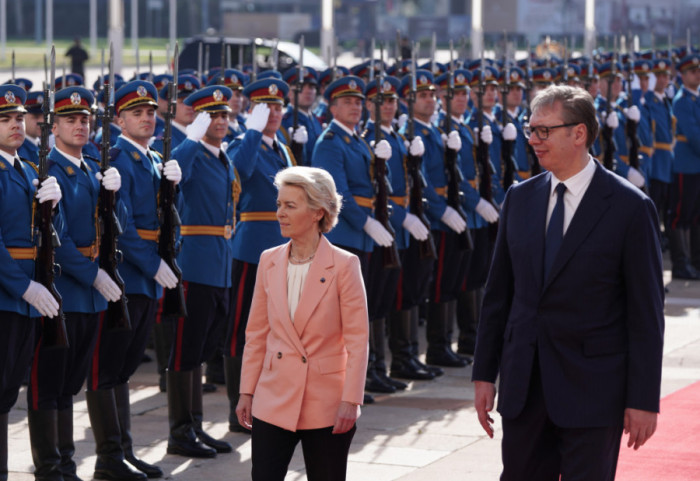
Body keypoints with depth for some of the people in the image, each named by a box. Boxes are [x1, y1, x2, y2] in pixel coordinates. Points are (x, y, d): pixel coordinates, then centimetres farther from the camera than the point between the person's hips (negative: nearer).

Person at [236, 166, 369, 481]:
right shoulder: (269, 261, 5)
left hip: (326, 407, -3)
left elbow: (357, 339, -8)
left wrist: (350, 401, -12)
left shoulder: (343, 265, -8)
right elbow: (256, 334, 10)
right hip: (274, 401, 3)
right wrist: (247, 392, 7)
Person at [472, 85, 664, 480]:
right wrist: (484, 374, 8)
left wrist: (644, 400, -11)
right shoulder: (520, 199, 8)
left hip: (592, 387, -5)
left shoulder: (630, 207, -8)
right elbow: (498, 294, 12)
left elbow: (647, 313, -8)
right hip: (524, 386, 5)